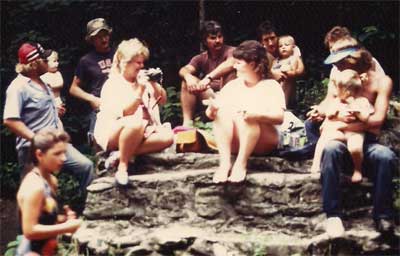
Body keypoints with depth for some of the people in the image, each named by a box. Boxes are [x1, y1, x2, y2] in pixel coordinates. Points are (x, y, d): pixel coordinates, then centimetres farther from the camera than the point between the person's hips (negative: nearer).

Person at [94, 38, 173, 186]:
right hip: (111, 133, -7)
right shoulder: (113, 84, -10)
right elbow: (124, 113, -21)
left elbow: (163, 101, 11)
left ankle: (121, 155, -18)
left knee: (167, 136, -18)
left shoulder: (142, 79, 9)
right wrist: (140, 91, -25)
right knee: (136, 123, -39)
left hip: (141, 131, 7)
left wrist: (155, 84, -7)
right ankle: (122, 166, -24)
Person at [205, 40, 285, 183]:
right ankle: (225, 163, -36)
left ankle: (241, 164, -38)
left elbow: (279, 117, -14)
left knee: (246, 116, -30)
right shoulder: (232, 85, 14)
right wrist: (211, 110, -18)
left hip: (262, 144, -4)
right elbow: (210, 115, 6)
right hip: (233, 144, 4)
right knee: (223, 111, -23)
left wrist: (256, 114, -32)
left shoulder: (271, 86, 2)